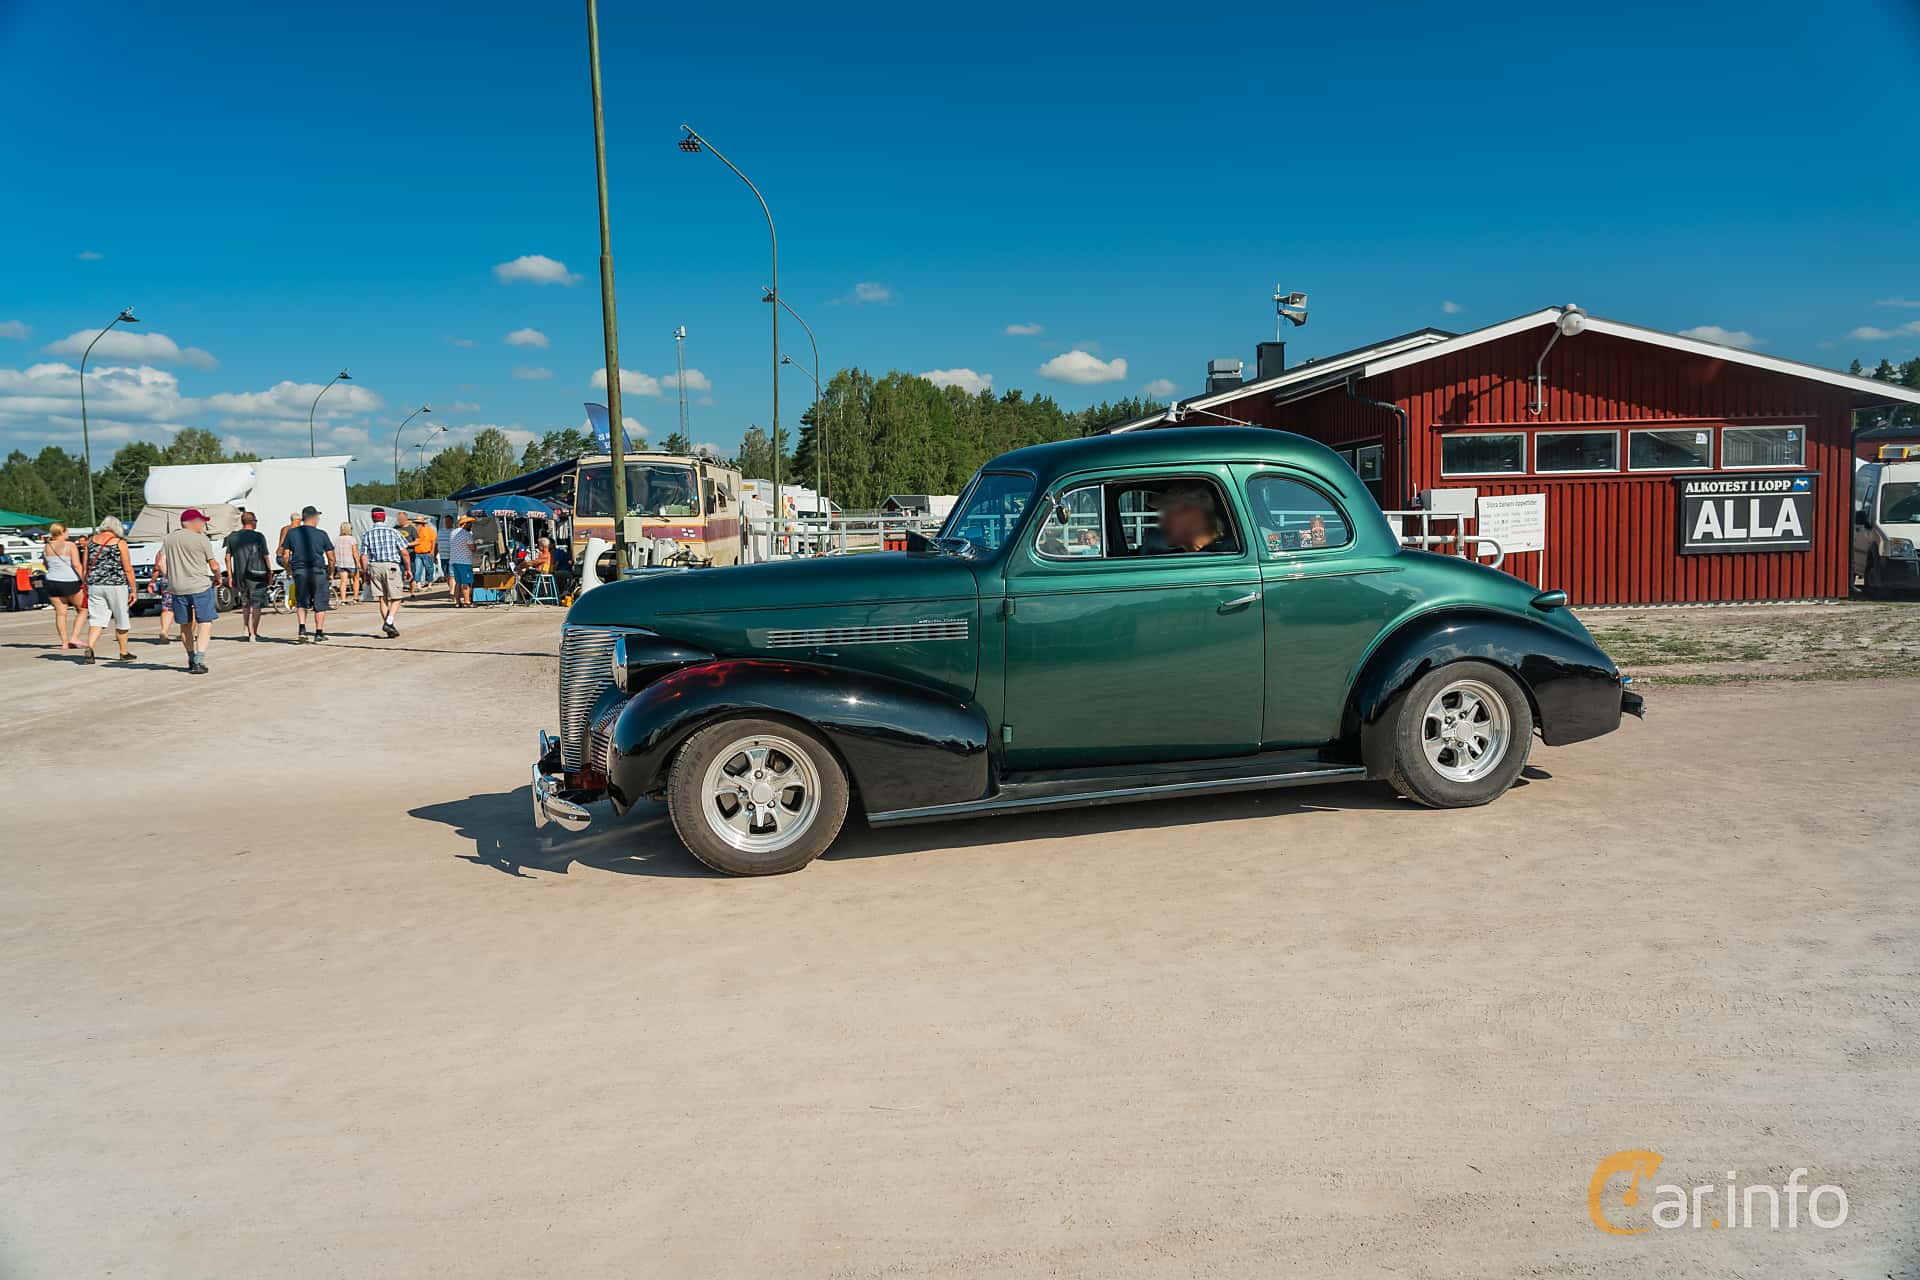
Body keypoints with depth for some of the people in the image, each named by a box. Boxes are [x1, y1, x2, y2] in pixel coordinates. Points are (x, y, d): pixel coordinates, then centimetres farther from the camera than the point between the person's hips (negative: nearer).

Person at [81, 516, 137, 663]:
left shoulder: (91, 541, 7)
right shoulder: (119, 543, -4)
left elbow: (85, 567, 9)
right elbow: (128, 569, -6)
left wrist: (85, 586, 17)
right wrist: (133, 590, 0)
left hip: (94, 585, 3)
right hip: (116, 585, -3)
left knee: (96, 619, 2)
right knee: (121, 620, 9)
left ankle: (89, 647, -19)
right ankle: (124, 653, 18)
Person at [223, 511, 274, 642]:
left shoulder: (232, 537, 6)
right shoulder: (259, 537, -8)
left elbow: (228, 557, 8)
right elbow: (265, 557, -7)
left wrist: (230, 575, 14)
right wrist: (270, 574, 1)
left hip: (239, 576, 4)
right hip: (256, 576, -4)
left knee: (245, 605, 18)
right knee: (257, 605, 1)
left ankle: (249, 631, 20)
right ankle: (254, 634, -2)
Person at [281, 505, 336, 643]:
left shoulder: (292, 533, 3)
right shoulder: (321, 534, -3)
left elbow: (286, 556, 2)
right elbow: (331, 557, -3)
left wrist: (288, 571, 17)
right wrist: (331, 573, 10)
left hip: (299, 571, 2)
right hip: (318, 572, -2)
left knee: (301, 602, 15)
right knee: (320, 604, 7)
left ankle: (302, 628, -2)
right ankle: (319, 633, 9)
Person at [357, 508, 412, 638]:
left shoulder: (367, 534, 6)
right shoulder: (393, 531, 0)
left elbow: (363, 556, 2)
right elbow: (404, 552, -5)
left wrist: (366, 573, 10)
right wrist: (408, 569, 3)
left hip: (374, 567, 3)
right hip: (392, 566, -3)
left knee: (383, 599, 9)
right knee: (396, 598, 3)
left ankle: (389, 628, 7)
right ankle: (388, 622, -17)